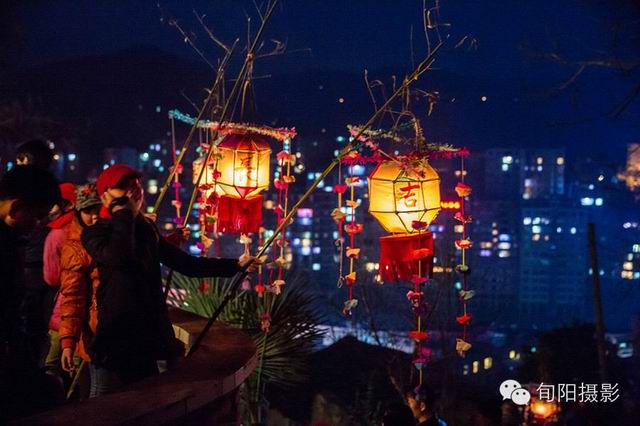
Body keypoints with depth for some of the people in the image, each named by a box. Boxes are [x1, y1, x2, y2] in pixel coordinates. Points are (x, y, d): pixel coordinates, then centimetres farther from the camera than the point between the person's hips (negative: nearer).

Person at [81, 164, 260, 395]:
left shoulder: (147, 230, 16)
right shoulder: (95, 233, -4)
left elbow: (186, 264, 23)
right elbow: (118, 258, -26)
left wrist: (235, 265, 21)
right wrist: (122, 213, -13)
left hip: (147, 340, 7)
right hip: (113, 343, -7)